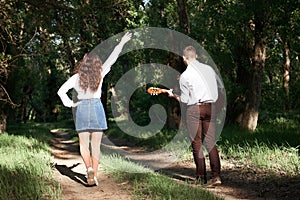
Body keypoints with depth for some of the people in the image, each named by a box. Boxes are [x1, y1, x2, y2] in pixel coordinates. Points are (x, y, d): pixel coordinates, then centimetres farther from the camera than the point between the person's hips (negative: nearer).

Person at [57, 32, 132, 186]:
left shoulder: (76, 77, -4)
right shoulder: (100, 74, -3)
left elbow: (61, 91, -10)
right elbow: (112, 59, 5)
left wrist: (70, 104, -1)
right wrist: (121, 43, 12)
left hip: (81, 109, 0)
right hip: (97, 108, 0)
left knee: (84, 145, 8)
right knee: (96, 146, 6)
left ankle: (89, 168, -14)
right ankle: (94, 175, 6)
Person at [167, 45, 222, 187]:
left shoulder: (185, 75, -6)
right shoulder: (209, 69, 8)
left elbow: (184, 100, -2)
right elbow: (216, 91, 13)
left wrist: (173, 95, 15)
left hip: (194, 108, -4)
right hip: (210, 107, 4)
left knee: (197, 143, 4)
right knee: (210, 142, 3)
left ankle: (201, 177, 7)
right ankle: (216, 175, -7)